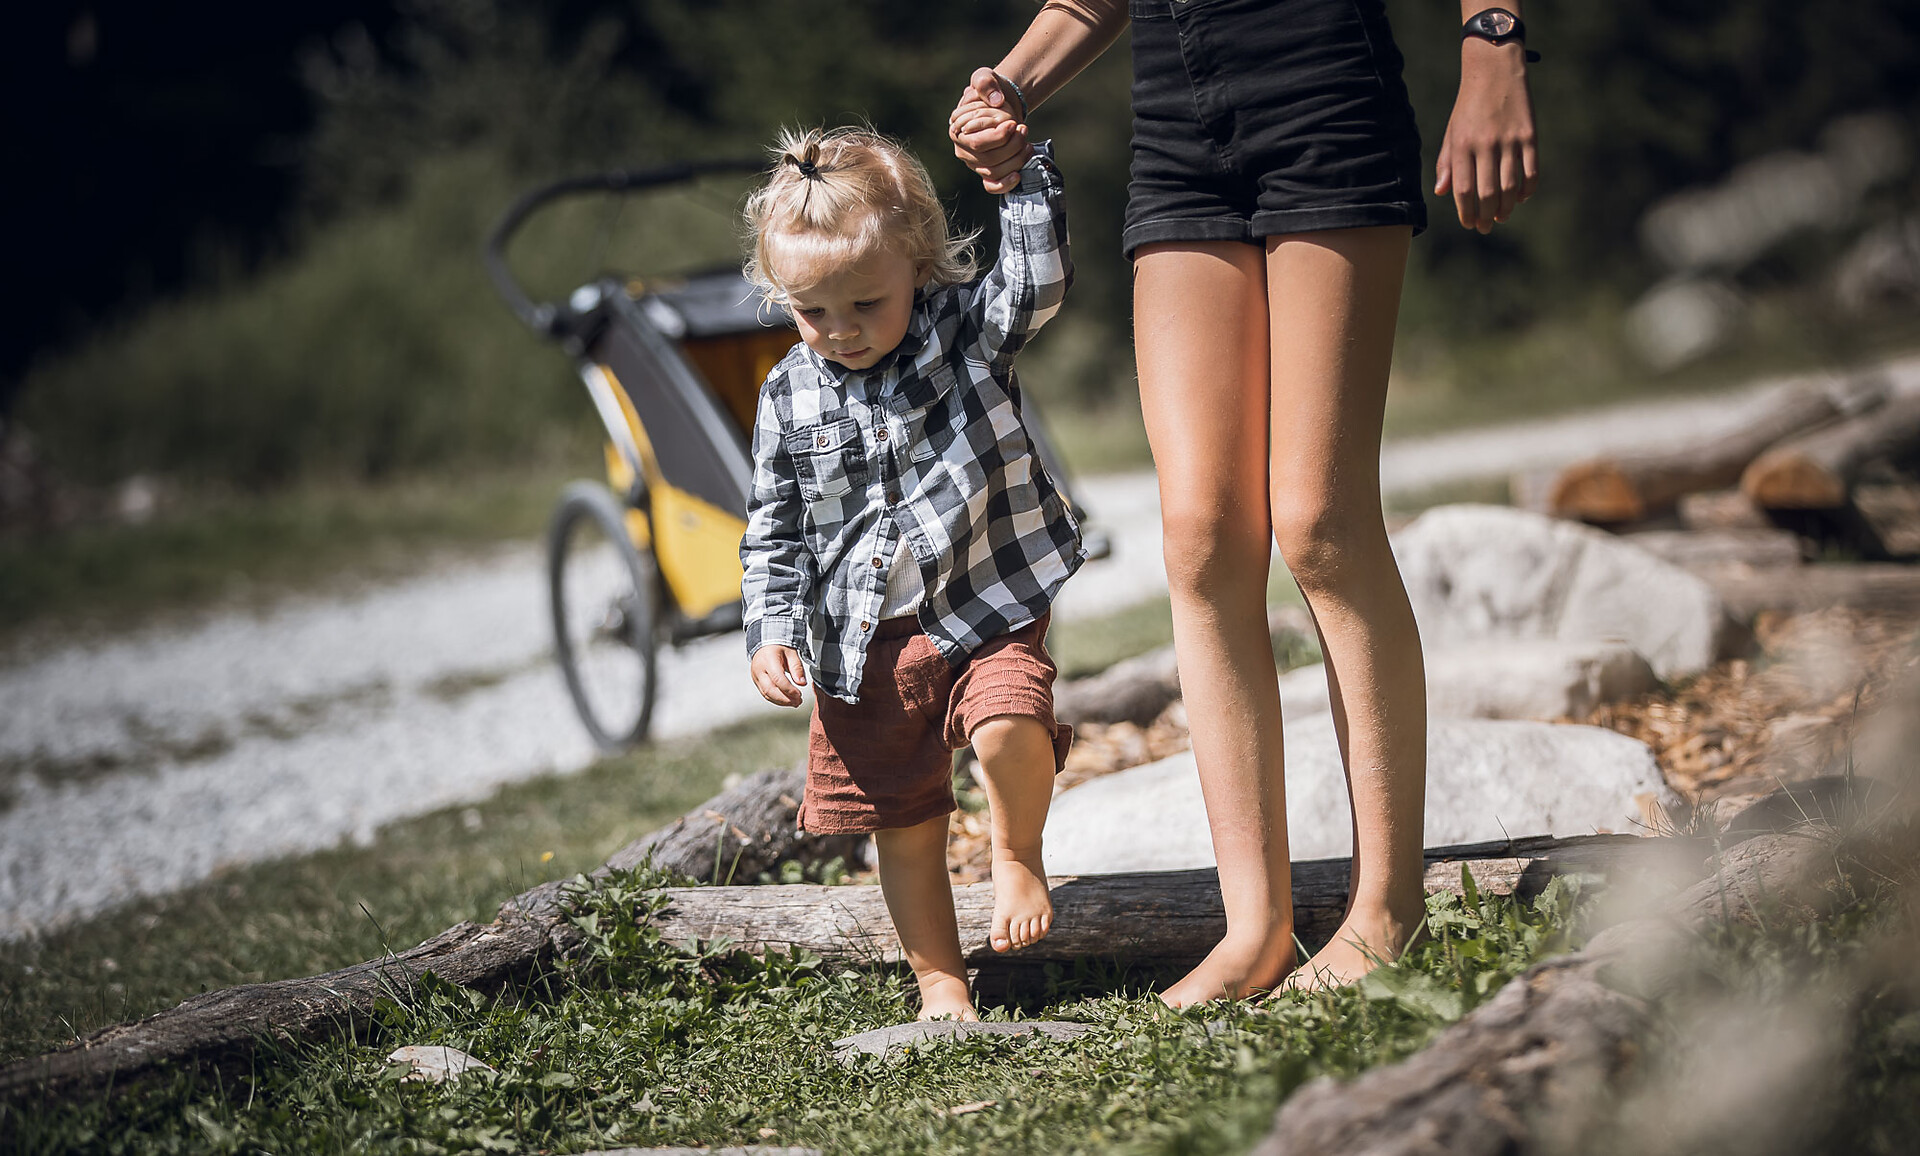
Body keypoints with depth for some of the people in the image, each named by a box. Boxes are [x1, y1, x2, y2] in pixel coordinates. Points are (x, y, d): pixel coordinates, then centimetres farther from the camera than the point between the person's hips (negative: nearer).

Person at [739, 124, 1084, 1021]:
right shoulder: (789, 399, 0)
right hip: (865, 645, 3)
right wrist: (771, 629, -2)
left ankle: (1017, 854, 1)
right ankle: (941, 984, 25)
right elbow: (774, 530, 7)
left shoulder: (965, 332, -5)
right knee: (903, 825, 8)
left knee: (1011, 728, -30)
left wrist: (1020, 174, -29)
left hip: (988, 610, -3)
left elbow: (1036, 283, -24)